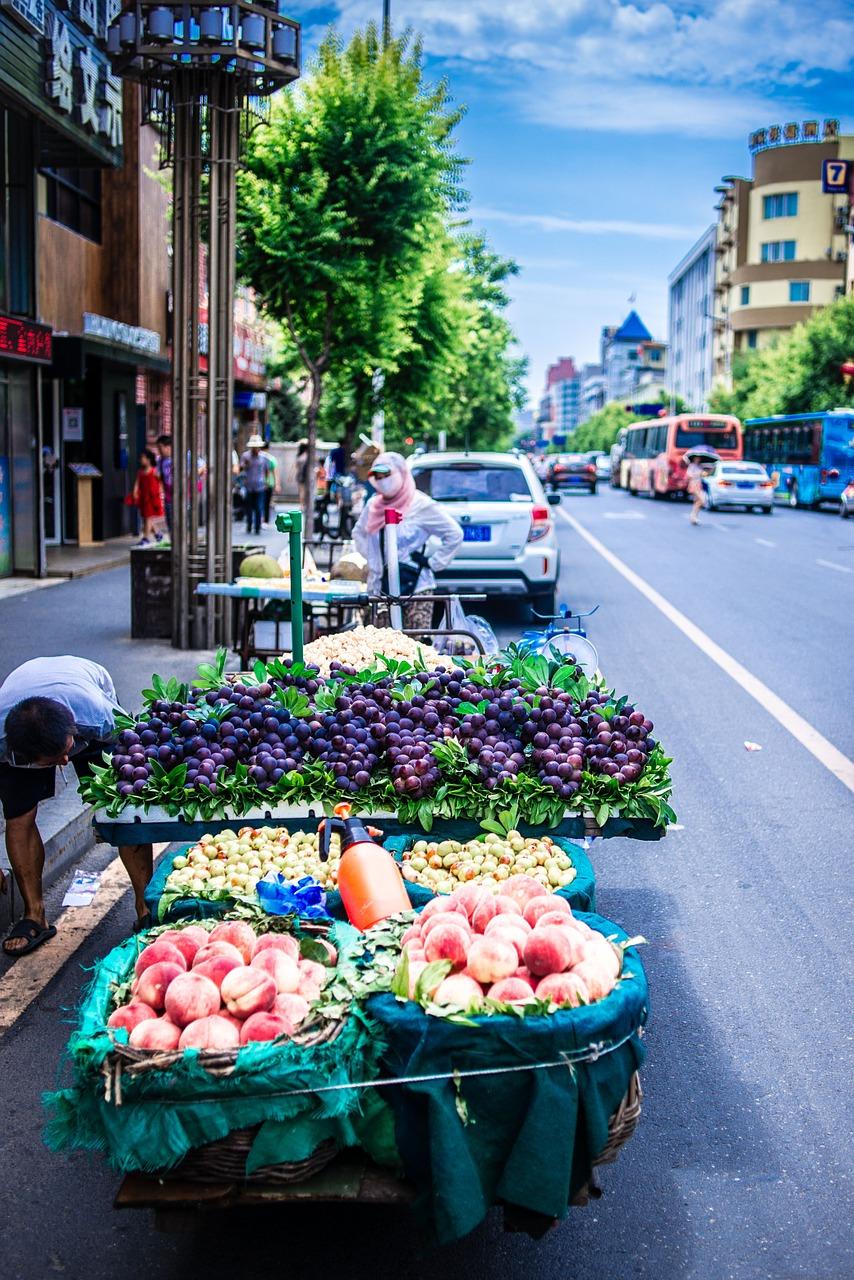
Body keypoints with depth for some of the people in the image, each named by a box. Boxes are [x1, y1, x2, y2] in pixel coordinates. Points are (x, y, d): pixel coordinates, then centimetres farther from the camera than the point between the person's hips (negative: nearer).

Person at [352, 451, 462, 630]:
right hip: (379, 587, 5)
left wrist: (432, 562, -3)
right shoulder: (373, 505, 11)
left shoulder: (421, 505, -5)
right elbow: (358, 532, 29)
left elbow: (454, 534, -1)